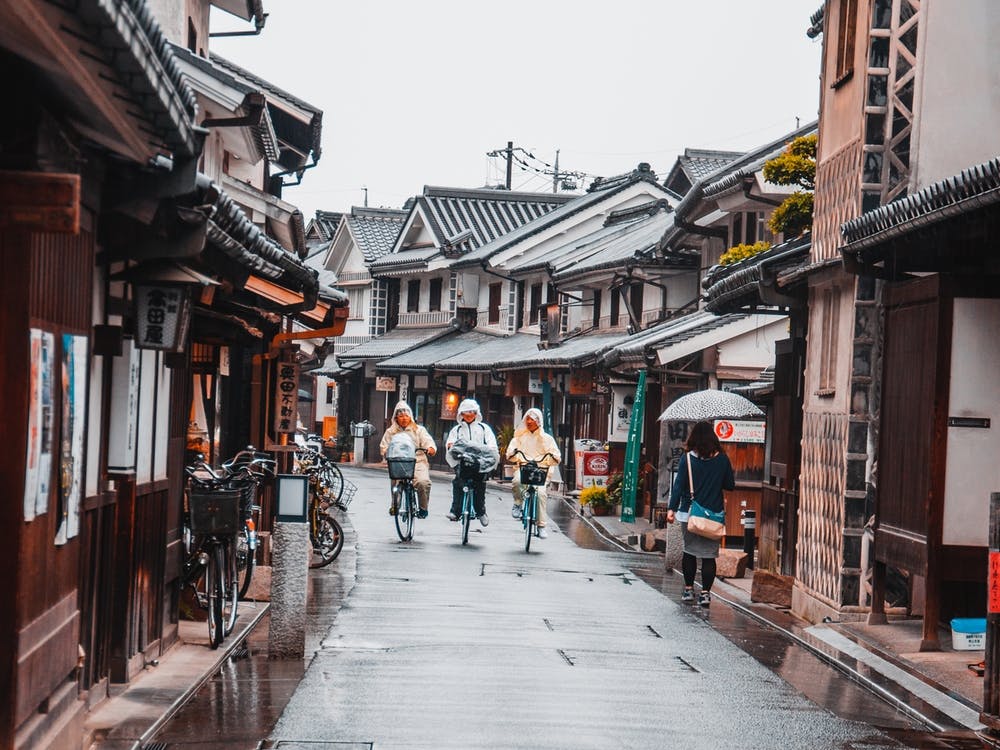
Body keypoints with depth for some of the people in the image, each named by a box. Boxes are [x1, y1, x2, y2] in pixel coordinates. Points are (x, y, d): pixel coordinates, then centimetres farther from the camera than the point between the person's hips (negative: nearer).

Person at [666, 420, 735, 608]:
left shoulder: (687, 458, -6)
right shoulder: (722, 459, -3)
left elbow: (679, 485, -9)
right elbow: (730, 485, 4)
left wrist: (672, 508, -7)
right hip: (714, 515, 0)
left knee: (689, 552, 13)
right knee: (709, 554, 3)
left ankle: (688, 589, 18)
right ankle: (705, 592, -1)